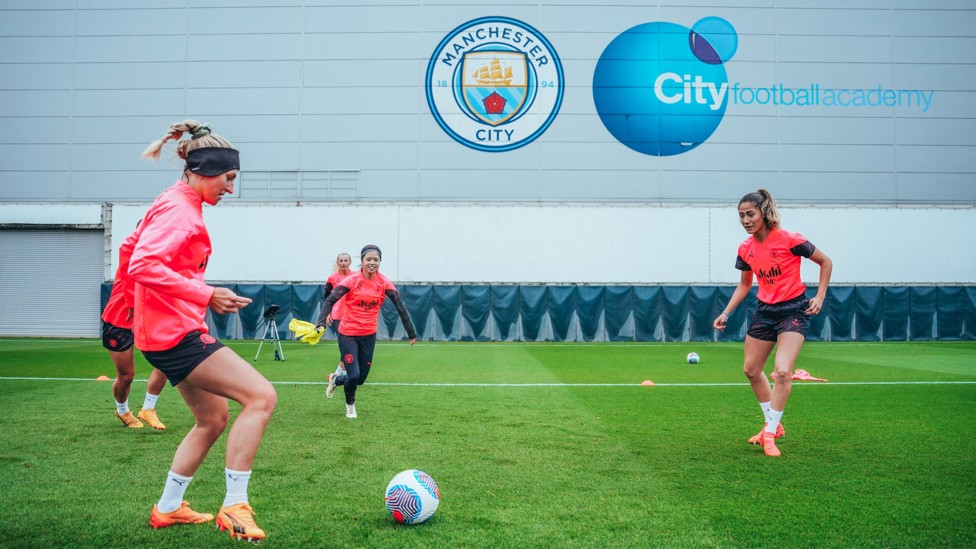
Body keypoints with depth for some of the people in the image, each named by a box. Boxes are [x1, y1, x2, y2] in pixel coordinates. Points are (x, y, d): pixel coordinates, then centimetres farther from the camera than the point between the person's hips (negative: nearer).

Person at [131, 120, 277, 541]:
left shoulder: (180, 206, 16)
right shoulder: (179, 209, -15)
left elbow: (168, 267, 24)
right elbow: (142, 266, -27)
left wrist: (205, 298, 18)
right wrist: (207, 296, -25)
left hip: (174, 332, 11)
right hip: (176, 332, -11)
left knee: (212, 419, 19)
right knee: (261, 396, -15)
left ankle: (168, 508, 30)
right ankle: (234, 507, -8)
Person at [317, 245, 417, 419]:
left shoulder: (384, 283, -5)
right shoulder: (352, 281, -13)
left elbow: (400, 307, -3)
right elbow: (330, 300, -14)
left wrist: (411, 333, -4)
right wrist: (322, 322, -30)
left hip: (369, 336, 3)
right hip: (348, 334, -3)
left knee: (361, 379, 7)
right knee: (354, 376, -10)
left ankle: (335, 380, 41)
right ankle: (350, 405, 22)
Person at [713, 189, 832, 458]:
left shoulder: (789, 240, -16)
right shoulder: (746, 249, 0)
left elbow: (825, 262, -3)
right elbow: (744, 285, 15)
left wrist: (820, 297, -10)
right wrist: (726, 313, 6)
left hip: (793, 310, -6)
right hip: (764, 311, 6)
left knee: (782, 371, -21)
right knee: (751, 370, 11)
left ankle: (770, 433, -6)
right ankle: (774, 424, 29)